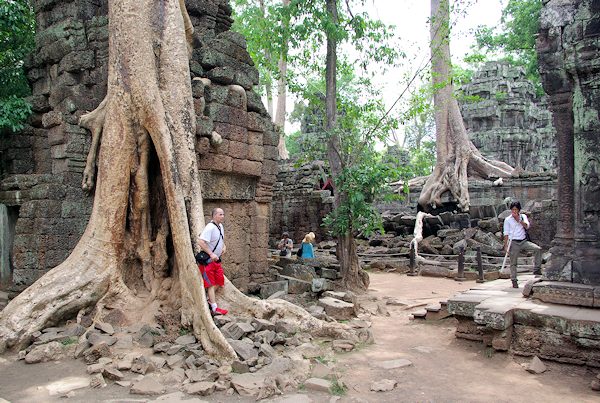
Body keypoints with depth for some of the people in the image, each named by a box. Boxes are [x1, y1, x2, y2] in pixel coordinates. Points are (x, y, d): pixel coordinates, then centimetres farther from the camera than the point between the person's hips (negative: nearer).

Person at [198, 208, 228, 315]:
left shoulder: (220, 226, 7)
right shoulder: (210, 227, -23)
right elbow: (201, 242, -30)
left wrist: (224, 246, 9)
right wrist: (211, 254, -28)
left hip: (217, 259, 9)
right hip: (208, 260, -9)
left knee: (219, 281, 11)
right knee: (211, 284, -4)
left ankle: (211, 300, 25)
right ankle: (214, 308, -1)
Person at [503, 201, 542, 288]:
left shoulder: (523, 216, 10)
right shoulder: (507, 220, 3)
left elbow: (527, 226, -7)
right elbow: (506, 233, 1)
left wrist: (518, 219, -14)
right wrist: (505, 245, -5)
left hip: (524, 241, 2)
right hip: (514, 243, -2)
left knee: (538, 249, -18)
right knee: (513, 263, 1)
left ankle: (537, 269, -8)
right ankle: (514, 281, 10)